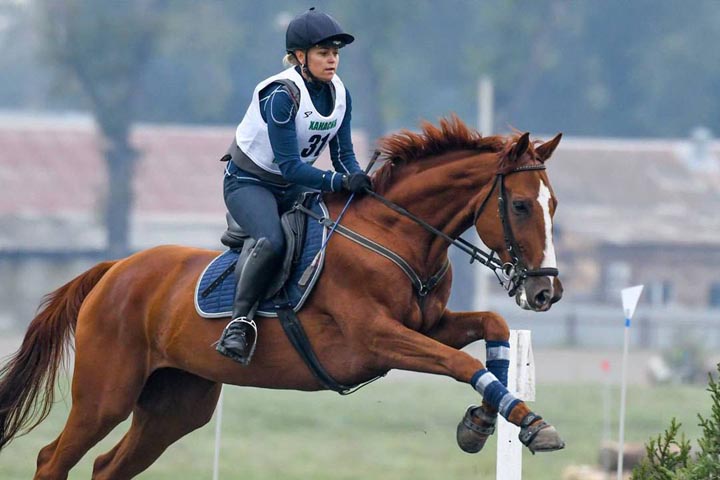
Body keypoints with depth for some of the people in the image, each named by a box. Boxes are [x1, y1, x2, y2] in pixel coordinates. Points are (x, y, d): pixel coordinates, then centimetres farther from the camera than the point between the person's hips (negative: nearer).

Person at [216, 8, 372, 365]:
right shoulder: (282, 95, -25)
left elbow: (343, 154, 2)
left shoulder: (339, 93, -3)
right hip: (249, 183, -8)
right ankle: (240, 321, -23)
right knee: (272, 242, -34)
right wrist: (340, 182, -37)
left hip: (293, 187, 8)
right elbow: (289, 165, -28)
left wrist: (360, 180, -18)